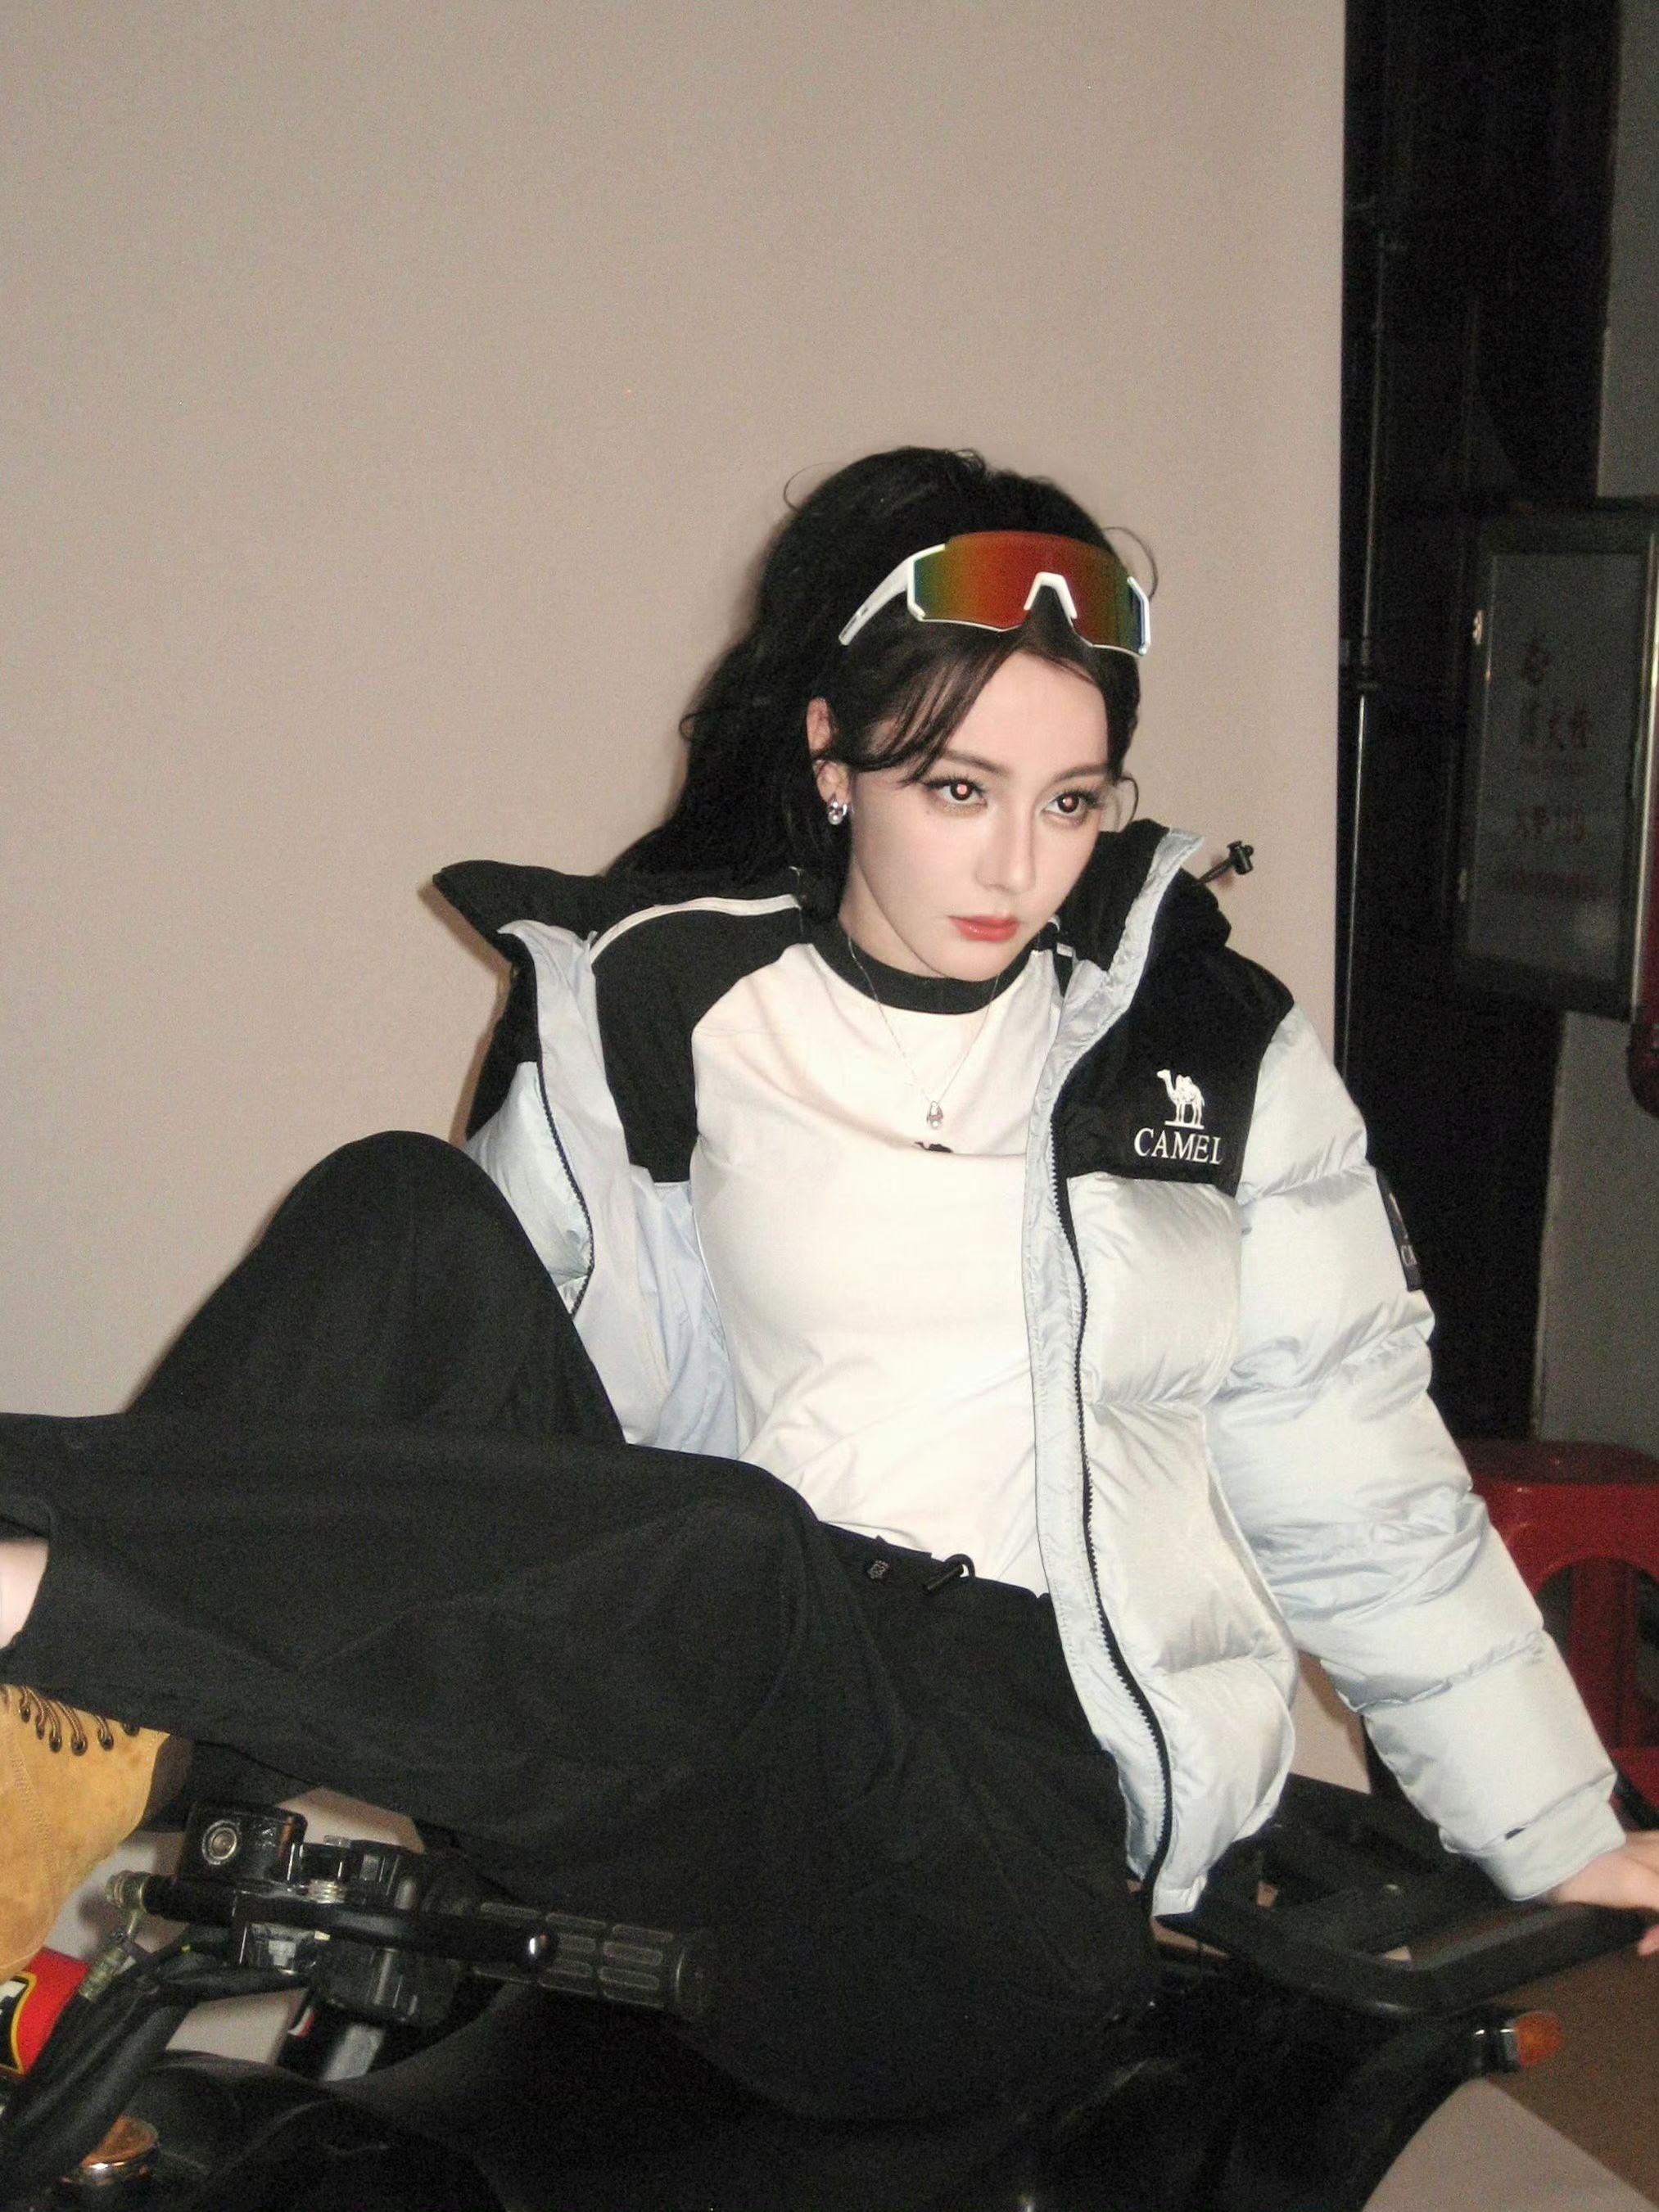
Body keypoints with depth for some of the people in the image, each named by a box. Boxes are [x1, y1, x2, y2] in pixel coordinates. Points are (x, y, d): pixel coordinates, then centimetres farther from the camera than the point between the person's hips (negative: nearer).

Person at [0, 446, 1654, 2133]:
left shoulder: (1216, 1057, 9)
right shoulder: (652, 1017, 9)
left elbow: (1358, 1490, 13)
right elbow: (504, 1366, 7)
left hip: (1029, 1811, -1)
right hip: (711, 1695, 2)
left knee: (738, 1580, -37)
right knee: (405, 1219, -18)